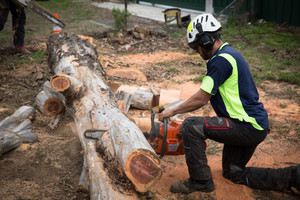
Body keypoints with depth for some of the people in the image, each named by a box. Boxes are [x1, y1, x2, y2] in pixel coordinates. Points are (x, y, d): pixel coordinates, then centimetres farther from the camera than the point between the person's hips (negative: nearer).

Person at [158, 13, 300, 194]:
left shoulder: (221, 60, -19)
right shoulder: (229, 53, 14)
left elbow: (201, 99, -18)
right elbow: (209, 96, 20)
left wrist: (172, 111, -4)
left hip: (247, 127, -11)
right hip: (254, 126, 11)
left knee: (190, 126, -17)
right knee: (233, 173, 22)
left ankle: (200, 181, -3)